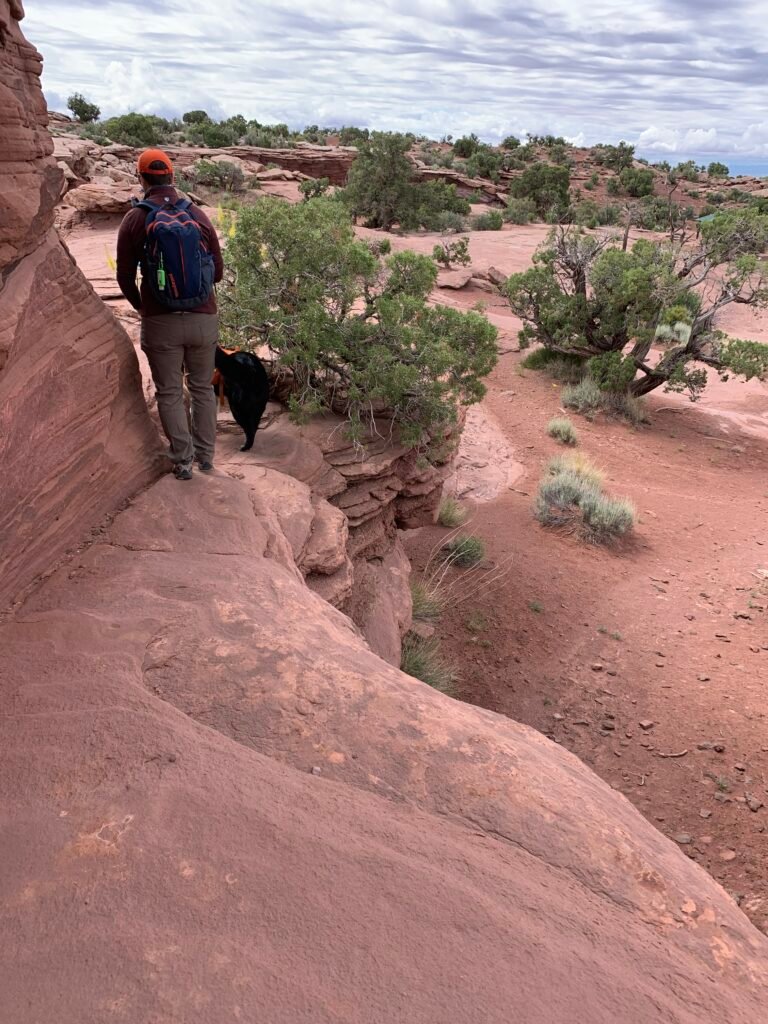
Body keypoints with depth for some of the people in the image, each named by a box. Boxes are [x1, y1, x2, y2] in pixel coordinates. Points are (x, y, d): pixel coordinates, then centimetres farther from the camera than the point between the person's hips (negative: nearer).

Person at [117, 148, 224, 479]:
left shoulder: (136, 219, -4)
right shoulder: (197, 215, 2)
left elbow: (125, 276, -1)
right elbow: (217, 270, 6)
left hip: (161, 322, -2)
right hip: (203, 319, 2)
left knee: (169, 392, 10)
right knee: (202, 387, 16)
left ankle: (183, 460, 11)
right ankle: (205, 455, 22)